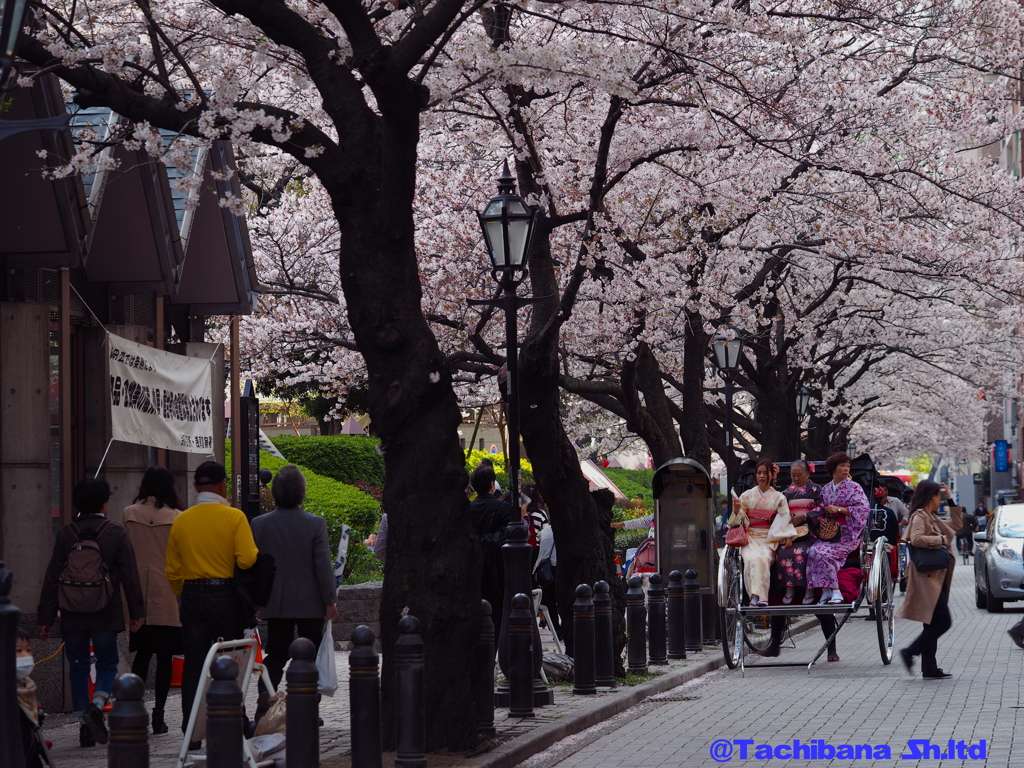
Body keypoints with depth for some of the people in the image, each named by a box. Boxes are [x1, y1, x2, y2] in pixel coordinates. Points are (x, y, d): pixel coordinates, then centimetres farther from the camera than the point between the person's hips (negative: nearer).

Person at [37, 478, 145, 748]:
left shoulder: (66, 534, 1)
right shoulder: (115, 533, -4)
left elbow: (51, 578, 1)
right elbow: (130, 574, -5)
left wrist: (46, 617, 4)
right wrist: (137, 612, 0)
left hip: (72, 615, 2)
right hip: (105, 614, -2)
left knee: (78, 667, 10)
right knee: (107, 664, 10)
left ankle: (84, 725, 9)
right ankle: (96, 706, -16)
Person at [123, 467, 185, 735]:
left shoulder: (129, 514, 1)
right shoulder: (175, 517, -7)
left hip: (138, 592, 3)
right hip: (167, 594, -3)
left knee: (142, 652, 13)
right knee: (165, 655, 3)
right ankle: (158, 714, 2)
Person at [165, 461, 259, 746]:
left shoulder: (181, 521, 3)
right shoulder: (234, 517, -8)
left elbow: (173, 571, 7)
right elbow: (248, 559, -17)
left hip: (192, 597, 3)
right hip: (226, 595, -3)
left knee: (194, 664, 4)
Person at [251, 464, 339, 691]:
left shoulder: (259, 524, -2)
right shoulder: (315, 524, -11)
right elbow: (323, 566, -10)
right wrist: (330, 601, -3)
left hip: (275, 604, 3)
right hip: (310, 604, -2)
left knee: (276, 656, 8)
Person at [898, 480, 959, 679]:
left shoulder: (932, 517, 19)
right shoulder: (919, 516, -10)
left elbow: (955, 527, 31)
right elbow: (916, 539, -27)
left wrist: (951, 500, 24)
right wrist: (940, 539, -16)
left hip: (936, 577, 10)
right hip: (928, 577, -10)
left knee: (934, 624, 9)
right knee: (943, 622, -12)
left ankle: (929, 668, 10)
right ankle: (909, 653, -6)